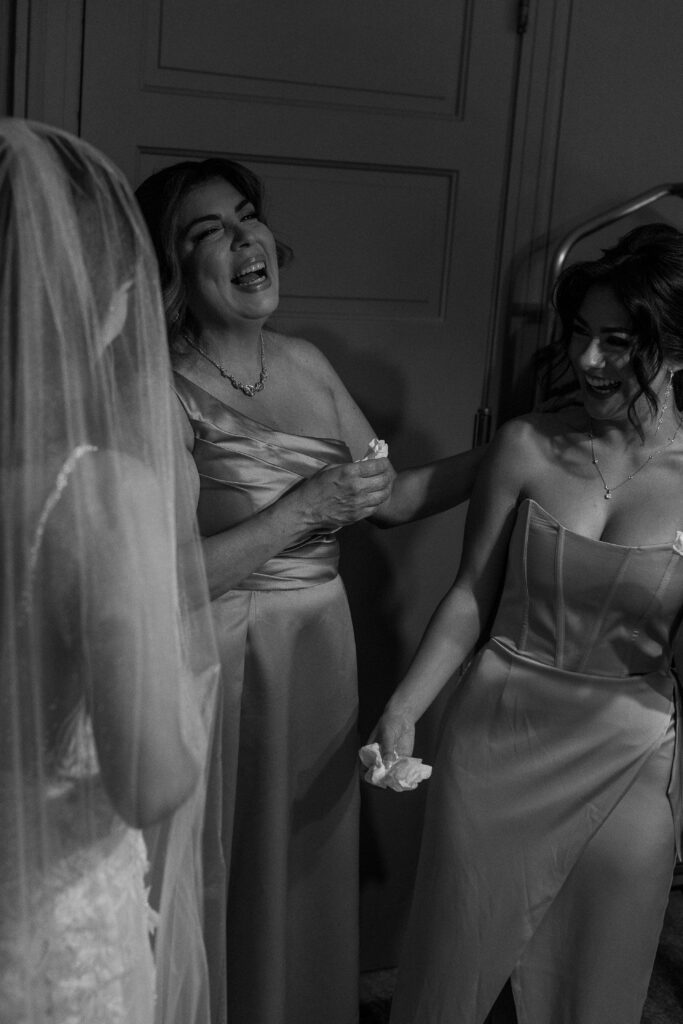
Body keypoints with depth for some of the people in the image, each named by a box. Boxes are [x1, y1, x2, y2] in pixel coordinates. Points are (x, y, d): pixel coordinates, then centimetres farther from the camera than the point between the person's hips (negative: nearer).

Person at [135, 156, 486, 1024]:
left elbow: (393, 497, 9)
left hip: (323, 655, 6)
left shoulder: (305, 364, 4)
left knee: (313, 870, 19)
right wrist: (309, 507, -22)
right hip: (222, 663, -6)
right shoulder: (162, 393, -16)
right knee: (235, 882, 9)